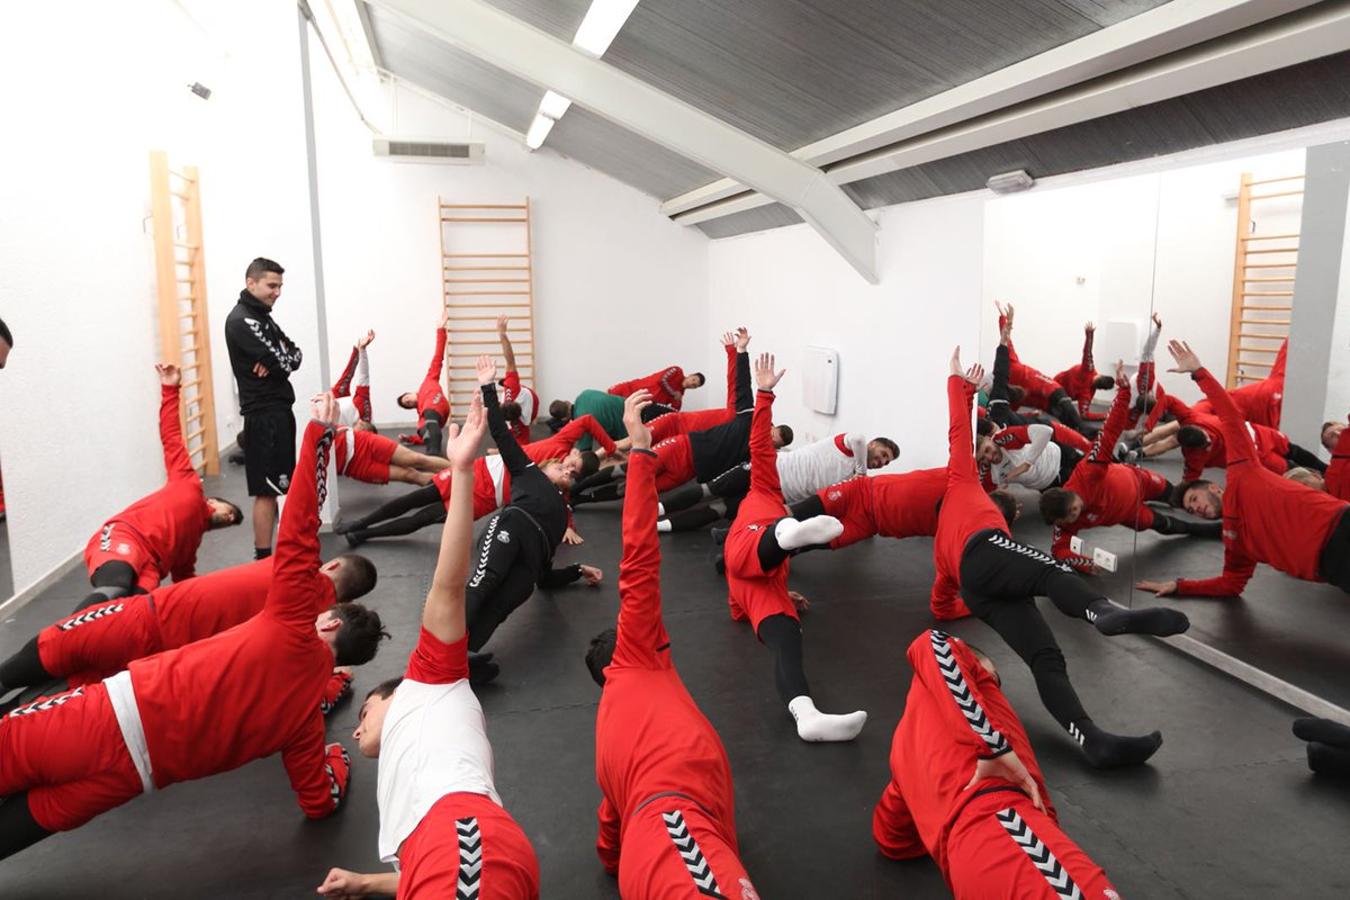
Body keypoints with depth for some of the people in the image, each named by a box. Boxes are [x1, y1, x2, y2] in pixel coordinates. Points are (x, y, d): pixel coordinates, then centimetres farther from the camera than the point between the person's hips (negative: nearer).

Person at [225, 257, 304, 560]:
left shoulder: (262, 316, 16)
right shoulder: (241, 321, -14)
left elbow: (295, 354, 11)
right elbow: (283, 365, -20)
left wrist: (277, 361, -9)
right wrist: (282, 361, 2)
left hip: (279, 411, 10)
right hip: (264, 415, -10)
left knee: (277, 487, 14)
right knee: (266, 490, -7)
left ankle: (272, 552, 22)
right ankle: (264, 559, -3)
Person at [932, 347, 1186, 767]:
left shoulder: (943, 547, 44)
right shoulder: (960, 484, 31)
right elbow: (959, 432, 28)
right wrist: (958, 381, 40)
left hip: (976, 591, 5)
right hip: (984, 552, -5)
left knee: (1046, 660, -15)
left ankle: (1092, 739, -38)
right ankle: (1108, 613, -65)